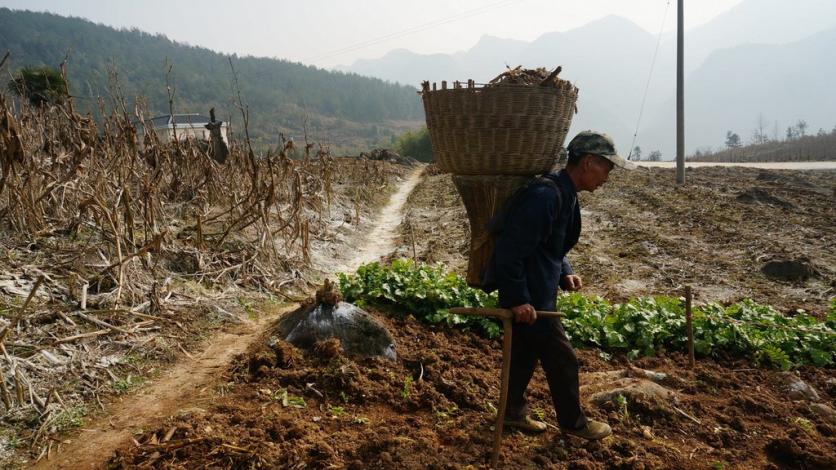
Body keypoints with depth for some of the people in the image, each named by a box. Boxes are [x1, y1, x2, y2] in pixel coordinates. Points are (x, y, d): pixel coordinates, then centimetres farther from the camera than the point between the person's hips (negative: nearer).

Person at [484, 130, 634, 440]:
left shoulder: (565, 194, 8)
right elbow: (510, 250, -27)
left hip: (536, 290, 10)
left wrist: (565, 273, 5)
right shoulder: (545, 195, -26)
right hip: (529, 297, -10)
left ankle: (514, 411, 36)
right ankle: (573, 422, 24)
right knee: (561, 358, 5)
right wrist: (518, 299, -24)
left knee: (525, 352, 20)